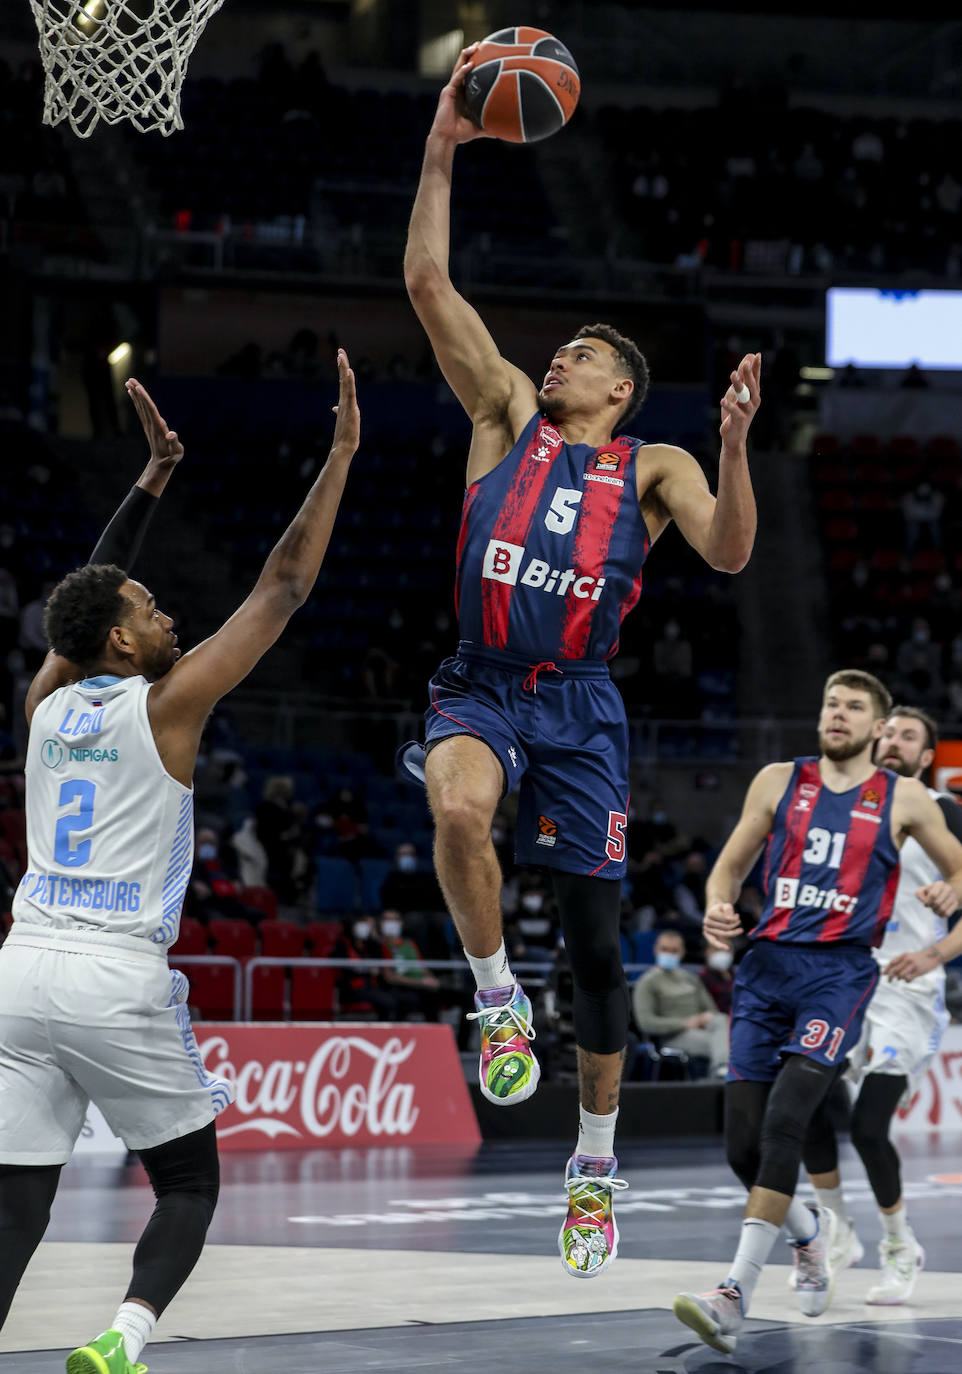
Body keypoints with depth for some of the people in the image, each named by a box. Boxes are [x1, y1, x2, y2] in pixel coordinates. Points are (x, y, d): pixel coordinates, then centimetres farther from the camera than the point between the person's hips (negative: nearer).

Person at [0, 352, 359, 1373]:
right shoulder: (166, 705, -3)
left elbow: (90, 594, 30)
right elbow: (284, 586, 0)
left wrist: (155, 473, 35)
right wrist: (341, 454, 5)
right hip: (118, 982, -5)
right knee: (189, 1184, 11)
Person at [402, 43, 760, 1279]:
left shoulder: (653, 468, 10)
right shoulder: (507, 412, 12)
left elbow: (729, 553, -7)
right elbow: (426, 284, 6)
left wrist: (735, 448, -22)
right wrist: (442, 151, 2)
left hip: (579, 703, 0)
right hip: (480, 684, 0)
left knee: (592, 936, 3)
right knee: (458, 811, -35)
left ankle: (596, 1164, 18)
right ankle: (496, 999, -11)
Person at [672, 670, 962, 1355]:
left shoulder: (903, 799, 7)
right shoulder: (780, 781, 12)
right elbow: (731, 865, 17)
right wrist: (717, 910, -5)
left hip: (841, 970, -3)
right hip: (769, 964, 3)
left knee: (784, 1120, -22)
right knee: (743, 1145, -1)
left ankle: (736, 1297, -25)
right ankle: (809, 1229, 32)